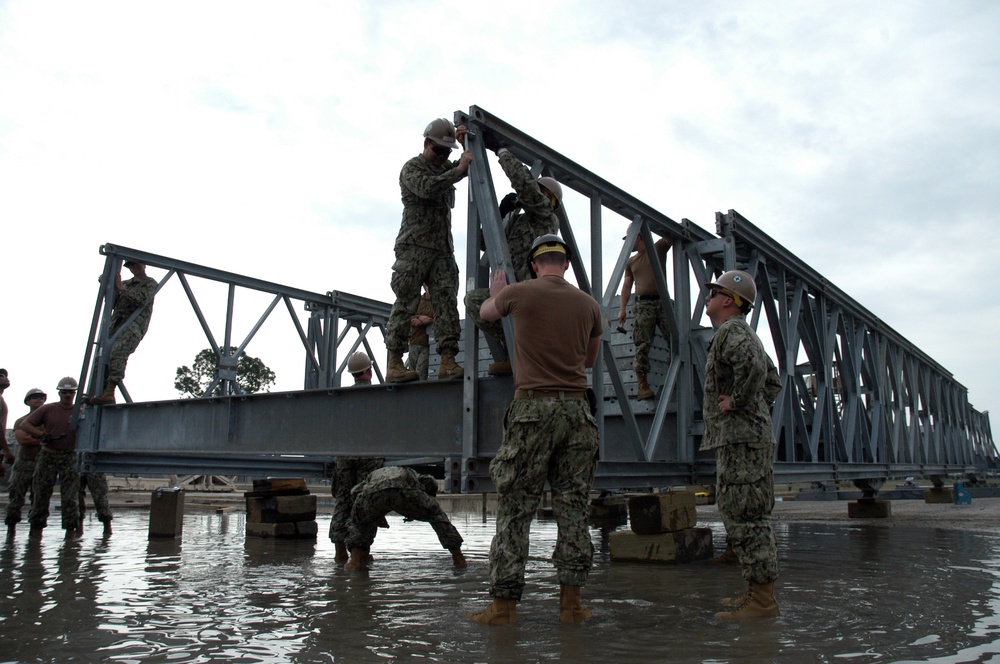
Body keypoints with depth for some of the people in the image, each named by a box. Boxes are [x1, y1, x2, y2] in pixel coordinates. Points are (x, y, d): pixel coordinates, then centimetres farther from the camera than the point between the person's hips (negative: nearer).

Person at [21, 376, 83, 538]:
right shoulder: (48, 409, 4)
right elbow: (24, 424, 2)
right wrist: (41, 435, -13)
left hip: (70, 457, 0)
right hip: (48, 456, 0)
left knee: (71, 496, -4)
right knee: (41, 494, 3)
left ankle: (71, 529, 1)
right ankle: (36, 528, 14)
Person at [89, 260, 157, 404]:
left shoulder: (150, 283, 14)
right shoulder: (125, 283, 32)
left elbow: (141, 300, -5)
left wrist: (121, 288, -1)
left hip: (134, 324, -7)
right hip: (116, 324, 7)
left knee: (118, 352, -29)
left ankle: (110, 391, -38)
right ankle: (100, 391, -19)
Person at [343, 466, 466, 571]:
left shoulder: (374, 475, 47)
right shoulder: (410, 473, 43)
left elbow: (355, 492, 27)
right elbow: (430, 482, 21)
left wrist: (376, 513, 33)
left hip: (373, 492, 1)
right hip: (404, 490, 0)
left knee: (359, 523, 31)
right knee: (437, 515, 24)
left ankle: (356, 560, 10)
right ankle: (458, 558, 18)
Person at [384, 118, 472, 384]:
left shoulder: (445, 168, 25)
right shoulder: (412, 168, 3)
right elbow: (427, 188, -17)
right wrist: (459, 170, -19)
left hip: (443, 249, 6)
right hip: (414, 246, -6)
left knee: (447, 302, -7)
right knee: (406, 303, -8)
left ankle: (447, 361, -12)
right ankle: (394, 364, -6)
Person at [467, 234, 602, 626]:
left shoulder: (518, 293, 0)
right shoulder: (588, 304, 9)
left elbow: (486, 313, 22)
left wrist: (495, 293, 43)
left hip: (533, 406, -3)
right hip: (576, 407, 4)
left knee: (515, 508, 3)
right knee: (573, 507, 9)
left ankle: (504, 603, 6)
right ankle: (571, 602, 13)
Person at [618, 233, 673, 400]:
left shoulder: (659, 248, 12)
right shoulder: (631, 262, 20)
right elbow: (627, 285, 16)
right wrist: (622, 309, 8)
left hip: (662, 301, -1)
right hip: (642, 304, 1)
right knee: (642, 345, -9)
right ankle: (642, 385, -11)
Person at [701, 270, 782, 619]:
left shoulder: (731, 331, -11)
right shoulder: (742, 332, 23)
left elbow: (753, 366, -33)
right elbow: (773, 380, 32)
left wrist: (736, 401, -21)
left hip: (740, 438, -11)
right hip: (739, 437, 11)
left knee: (745, 518, -8)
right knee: (743, 516, 15)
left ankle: (762, 600, -4)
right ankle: (758, 591, 22)